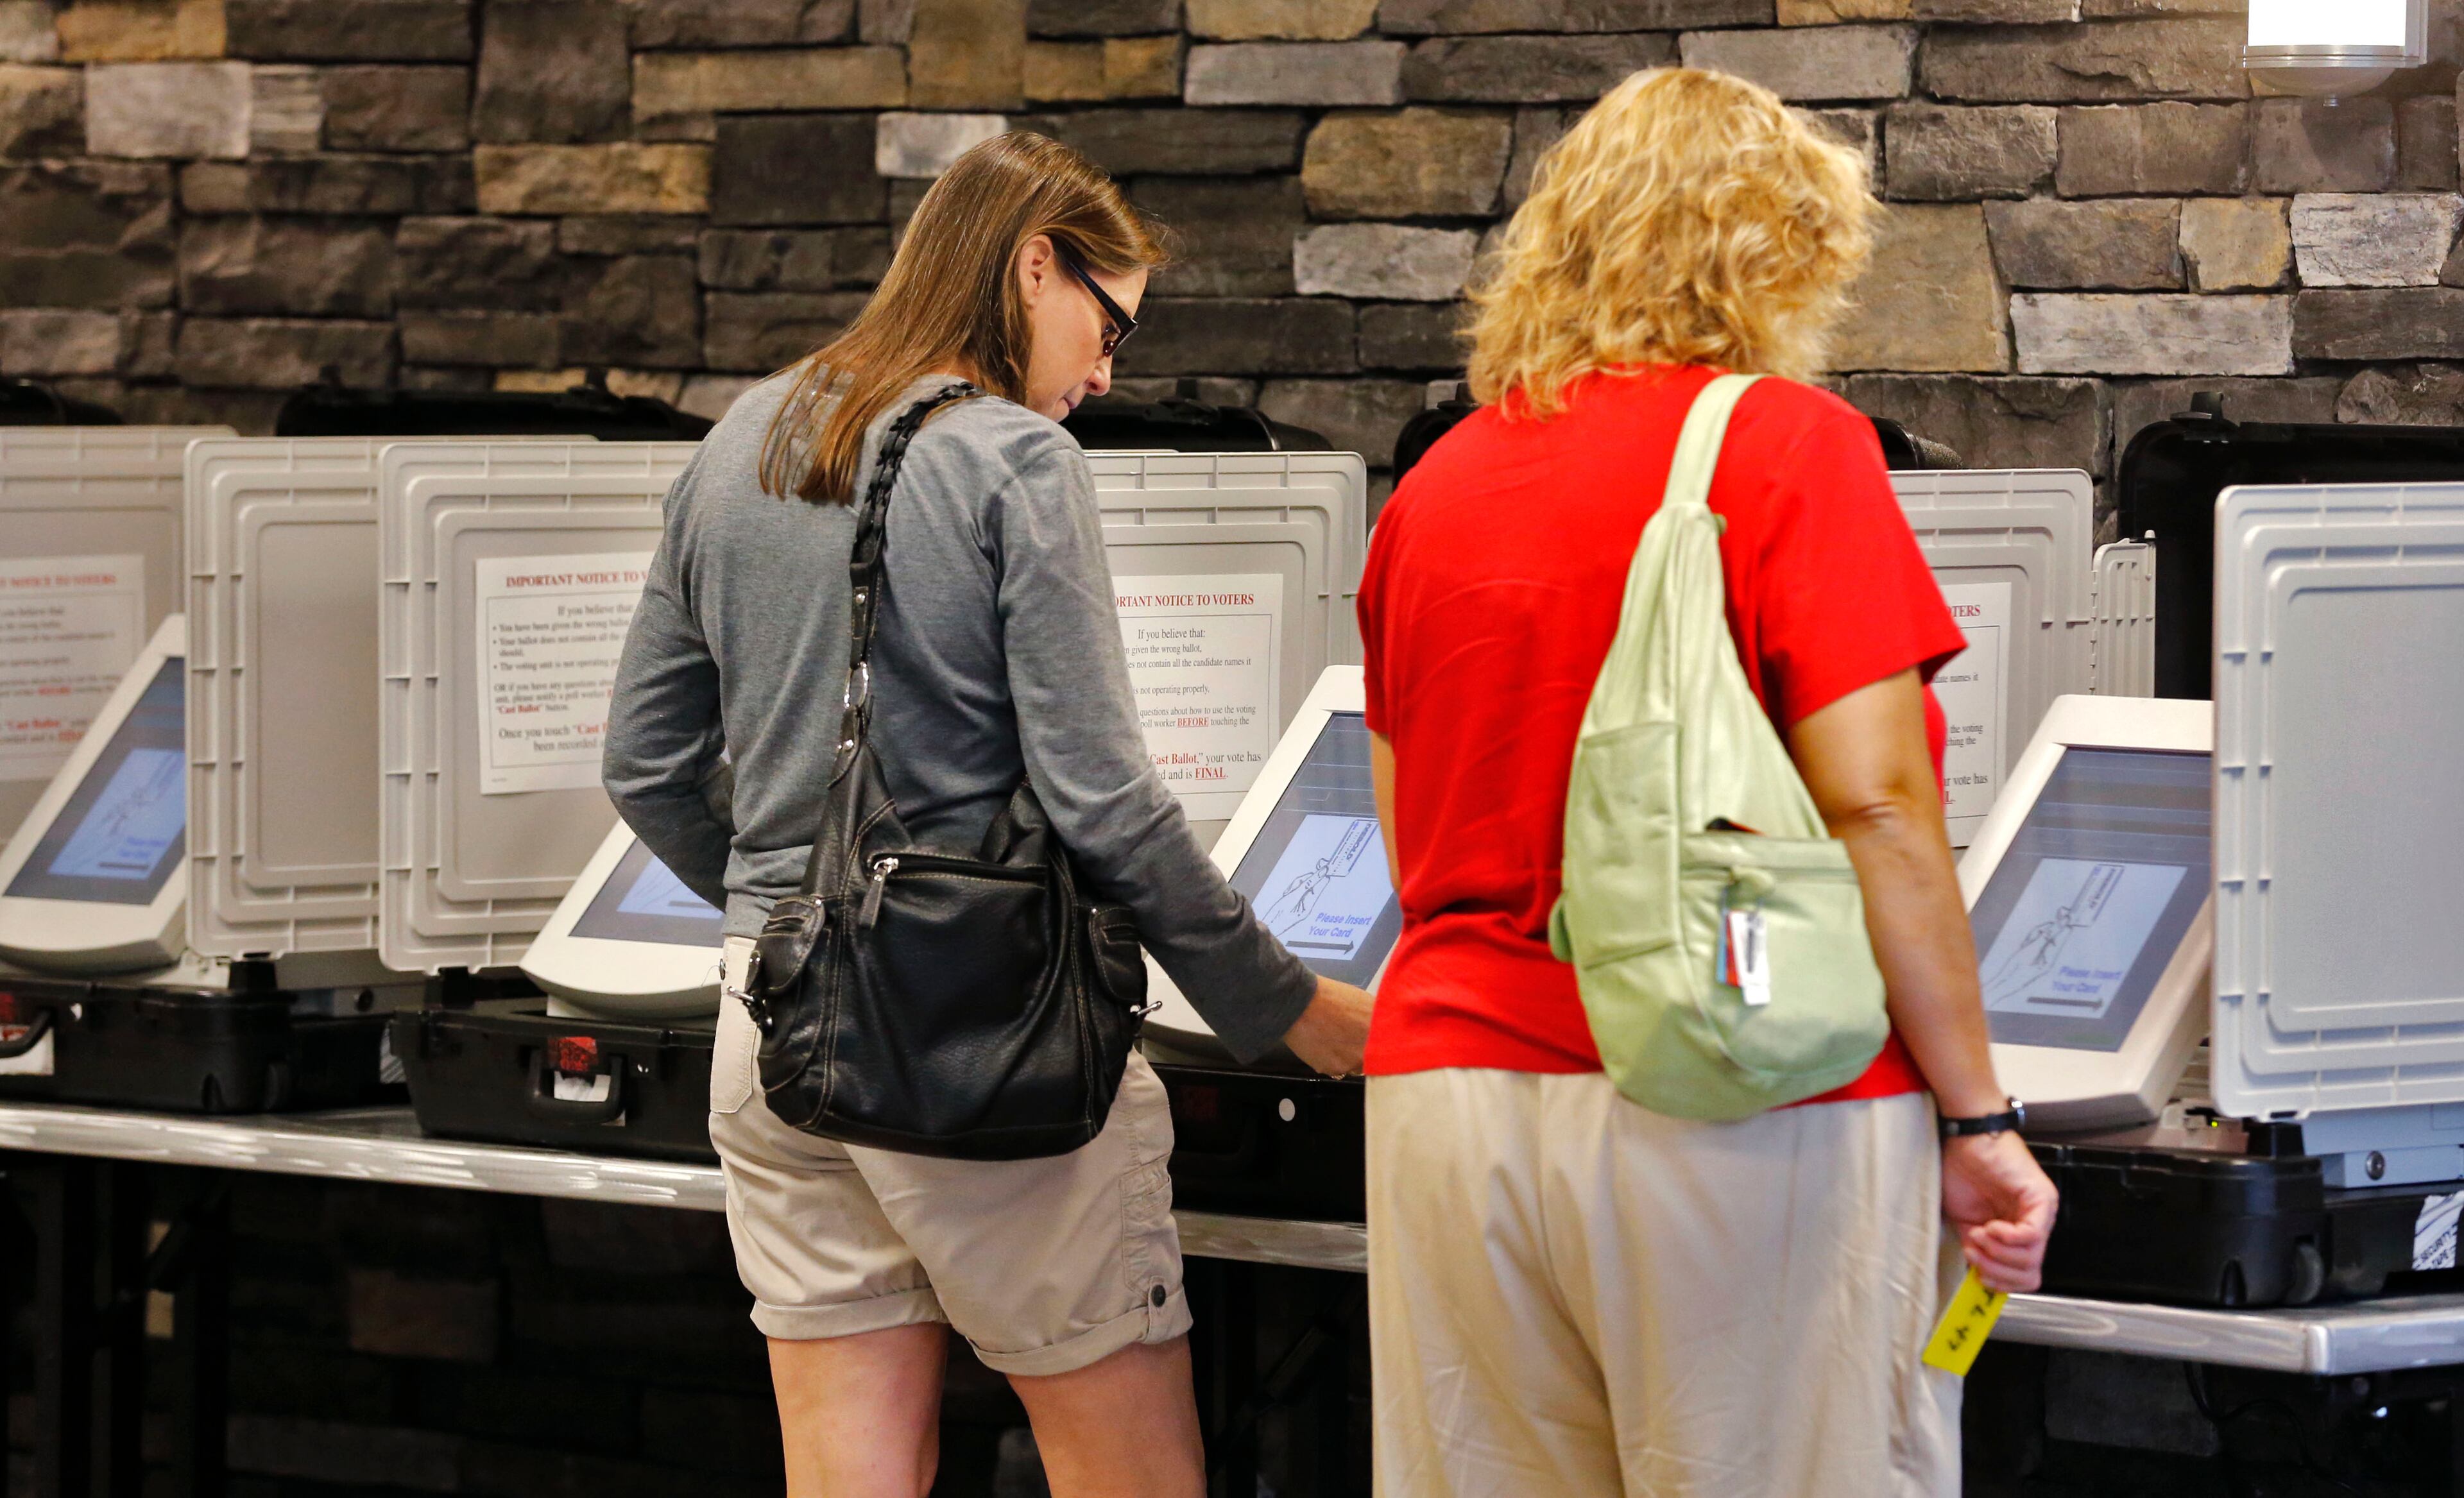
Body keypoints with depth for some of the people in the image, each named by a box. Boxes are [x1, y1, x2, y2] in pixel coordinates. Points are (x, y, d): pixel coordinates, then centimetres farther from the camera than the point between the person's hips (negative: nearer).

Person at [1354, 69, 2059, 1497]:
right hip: (1741, 1114, -6)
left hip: (1453, 1095, 6)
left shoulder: (1441, 483, 12)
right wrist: (1978, 1116, -6)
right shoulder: (1789, 444, -6)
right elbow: (1876, 812, -12)